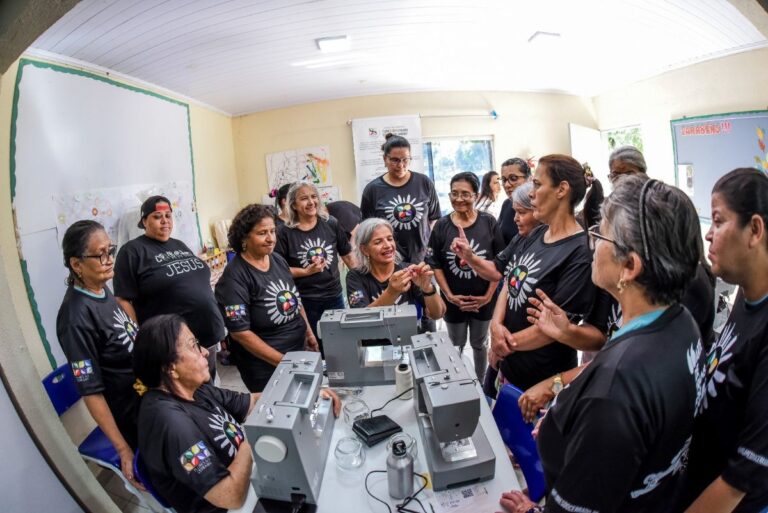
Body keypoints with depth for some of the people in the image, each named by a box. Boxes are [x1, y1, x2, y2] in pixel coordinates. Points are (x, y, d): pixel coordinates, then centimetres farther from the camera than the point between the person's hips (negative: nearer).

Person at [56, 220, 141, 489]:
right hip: (129, 414, -7)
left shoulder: (101, 289, -5)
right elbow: (91, 391, -24)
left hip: (149, 396, 7)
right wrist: (123, 449, -20)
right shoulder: (76, 317, -28)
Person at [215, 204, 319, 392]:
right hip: (266, 366, -7)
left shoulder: (278, 260, 1)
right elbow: (240, 332, -21)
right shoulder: (234, 277, -20)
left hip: (299, 350, 7)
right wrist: (283, 362, -21)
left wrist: (309, 332, 13)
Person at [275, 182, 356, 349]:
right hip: (304, 301, -2)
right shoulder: (286, 233, -8)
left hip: (334, 297, 3)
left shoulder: (331, 225, -1)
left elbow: (347, 255, 8)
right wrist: (306, 271, -17)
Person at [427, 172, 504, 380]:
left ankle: (481, 383, 40)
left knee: (479, 344, 19)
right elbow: (435, 264, -4)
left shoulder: (488, 222, -9)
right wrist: (449, 295, -10)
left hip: (483, 299, 0)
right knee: (456, 346, 18)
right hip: (454, 300, 0)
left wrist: (489, 295, -10)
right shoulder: (442, 226, -7)